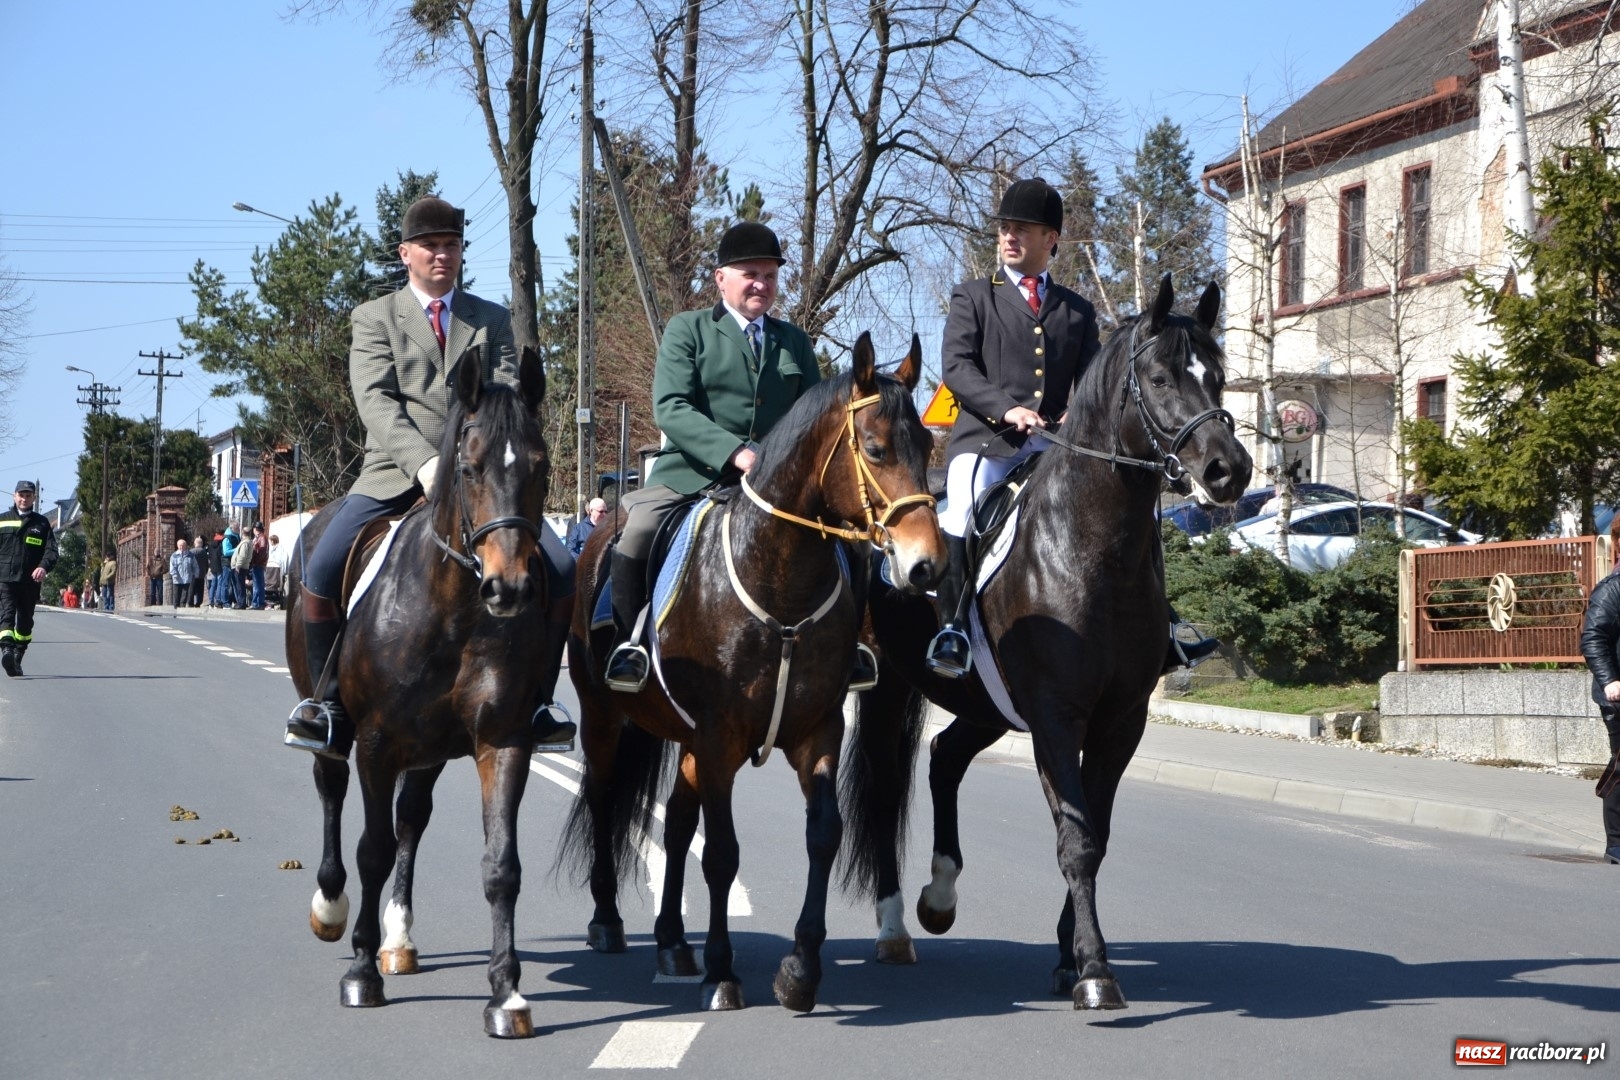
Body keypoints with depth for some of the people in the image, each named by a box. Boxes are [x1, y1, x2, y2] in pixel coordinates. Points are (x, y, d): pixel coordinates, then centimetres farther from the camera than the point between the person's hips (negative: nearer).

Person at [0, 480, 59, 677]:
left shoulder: (41, 523, 11)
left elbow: (51, 550, 2)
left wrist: (44, 566, -20)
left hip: (30, 581, 2)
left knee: (25, 622, 9)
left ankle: (17, 659, 21)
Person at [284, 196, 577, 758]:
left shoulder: (493, 320, 17)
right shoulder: (375, 318, 10)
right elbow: (376, 401, -5)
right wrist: (424, 462, -22)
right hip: (396, 474, -1)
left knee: (560, 570, -17)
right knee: (321, 570, -22)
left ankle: (535, 702, -4)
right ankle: (327, 703, -6)